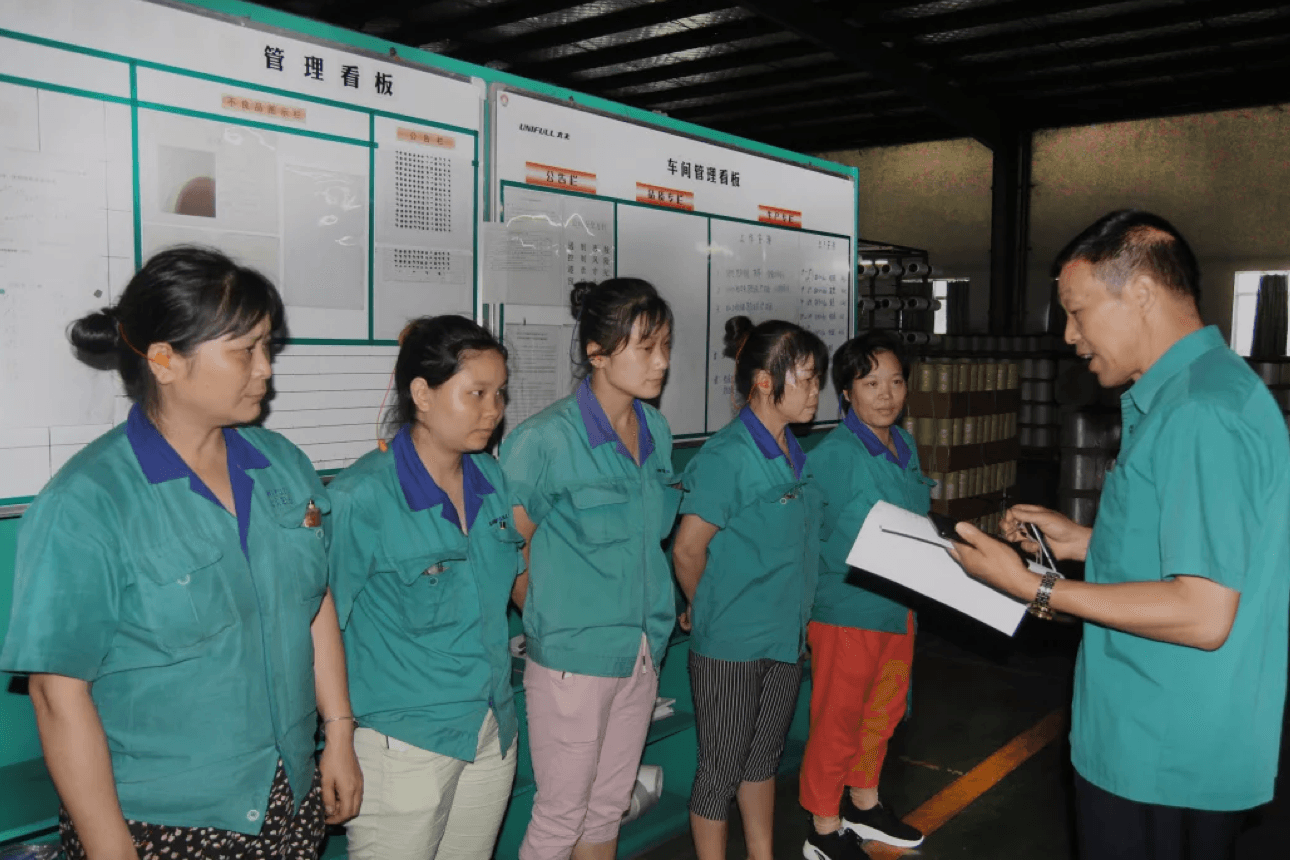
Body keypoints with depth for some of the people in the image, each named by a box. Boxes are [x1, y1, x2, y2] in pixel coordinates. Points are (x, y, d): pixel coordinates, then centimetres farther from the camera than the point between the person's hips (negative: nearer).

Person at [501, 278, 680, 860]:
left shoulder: (656, 431, 5)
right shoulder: (546, 439, -18)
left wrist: (656, 621, 12)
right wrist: (551, 619, -4)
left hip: (642, 652, 7)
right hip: (573, 658, -6)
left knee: (609, 807, 20)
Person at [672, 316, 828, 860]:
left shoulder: (796, 455, 6)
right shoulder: (727, 456, -19)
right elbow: (687, 551, -16)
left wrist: (792, 617, 12)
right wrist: (711, 612, -1)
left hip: (784, 637, 8)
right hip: (730, 646, -7)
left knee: (763, 758, 22)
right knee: (721, 771, 8)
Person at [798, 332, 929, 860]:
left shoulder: (905, 447, 5)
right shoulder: (833, 456, -19)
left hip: (900, 605, 8)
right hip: (847, 610, -8)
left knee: (883, 711, 22)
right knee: (838, 722, 6)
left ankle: (863, 805, 43)